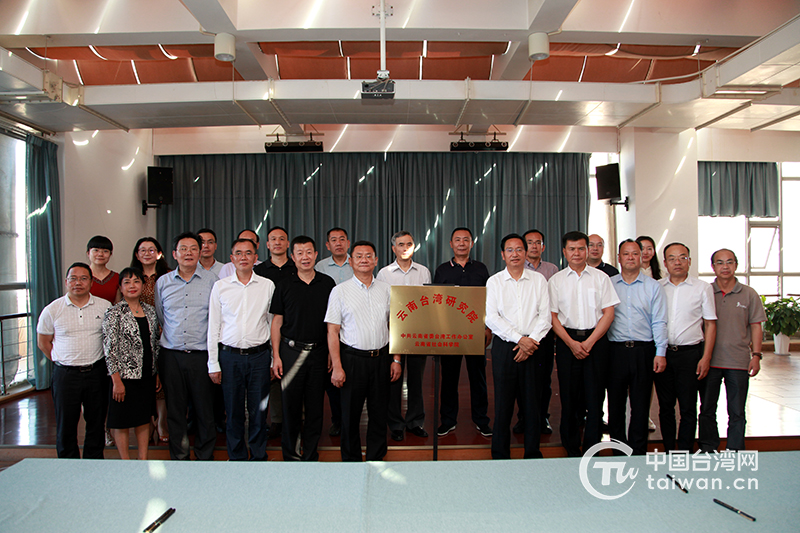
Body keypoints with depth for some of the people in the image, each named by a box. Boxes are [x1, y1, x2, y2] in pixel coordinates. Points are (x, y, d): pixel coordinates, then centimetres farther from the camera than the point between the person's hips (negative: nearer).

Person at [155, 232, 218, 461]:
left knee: (205, 409, 3)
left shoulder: (211, 280, 2)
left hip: (201, 354, -2)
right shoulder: (163, 282, 9)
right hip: (171, 356, 2)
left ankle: (205, 457, 19)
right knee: (175, 410, 9)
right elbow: (158, 317, 17)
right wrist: (171, 337, 12)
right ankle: (179, 457, 23)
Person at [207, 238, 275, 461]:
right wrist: (213, 364, 2)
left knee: (259, 411, 6)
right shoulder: (220, 286, 4)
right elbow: (213, 327, 6)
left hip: (259, 356, 0)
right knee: (233, 411, 8)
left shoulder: (268, 286, 4)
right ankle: (237, 457, 25)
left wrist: (274, 359, 5)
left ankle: (259, 457, 22)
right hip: (230, 356, 0)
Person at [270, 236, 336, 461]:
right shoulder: (284, 285, 3)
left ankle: (310, 454, 20)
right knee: (291, 404, 5)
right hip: (291, 351, -1)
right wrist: (276, 355, -1)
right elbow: (277, 321, 5)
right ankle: (290, 453, 21)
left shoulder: (327, 283, 4)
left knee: (315, 405, 6)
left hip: (318, 351, 1)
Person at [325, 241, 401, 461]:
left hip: (381, 358, 3)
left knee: (379, 412, 9)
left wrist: (396, 360, 5)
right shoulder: (340, 291, -1)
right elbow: (332, 331, -4)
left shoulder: (386, 289, 8)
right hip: (352, 358, -2)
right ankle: (351, 460, 23)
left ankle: (376, 458, 25)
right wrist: (337, 367, -10)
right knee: (350, 412, 7)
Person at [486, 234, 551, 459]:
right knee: (503, 401, 2)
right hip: (504, 347, -1)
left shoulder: (538, 280, 8)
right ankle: (500, 456, 13)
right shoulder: (494, 282, 5)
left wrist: (531, 341, -10)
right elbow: (491, 318, -4)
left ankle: (533, 455, 17)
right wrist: (519, 339, -11)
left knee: (532, 402, 4)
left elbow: (545, 316, 3)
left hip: (532, 347, 1)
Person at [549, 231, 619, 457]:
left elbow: (608, 313, 1)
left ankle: (592, 449, 10)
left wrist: (589, 342, -8)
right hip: (567, 341, 0)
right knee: (569, 395, 4)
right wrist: (571, 343, -9)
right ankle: (572, 449, 16)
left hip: (596, 340, 0)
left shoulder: (601, 277, 6)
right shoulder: (556, 281, 6)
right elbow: (553, 316, 2)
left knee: (595, 394, 0)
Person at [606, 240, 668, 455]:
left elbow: (659, 322, 3)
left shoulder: (653, 286, 7)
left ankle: (638, 452, 15)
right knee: (615, 402, 6)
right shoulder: (608, 284, 8)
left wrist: (660, 353, -5)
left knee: (641, 405, 4)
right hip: (615, 350, 1)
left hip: (643, 350, 0)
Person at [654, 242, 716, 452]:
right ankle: (668, 451, 21)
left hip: (690, 353, -2)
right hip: (661, 353, 2)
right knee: (665, 406, 10)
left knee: (688, 407, 2)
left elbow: (710, 324, 2)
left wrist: (706, 358, -5)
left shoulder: (702, 288, 3)